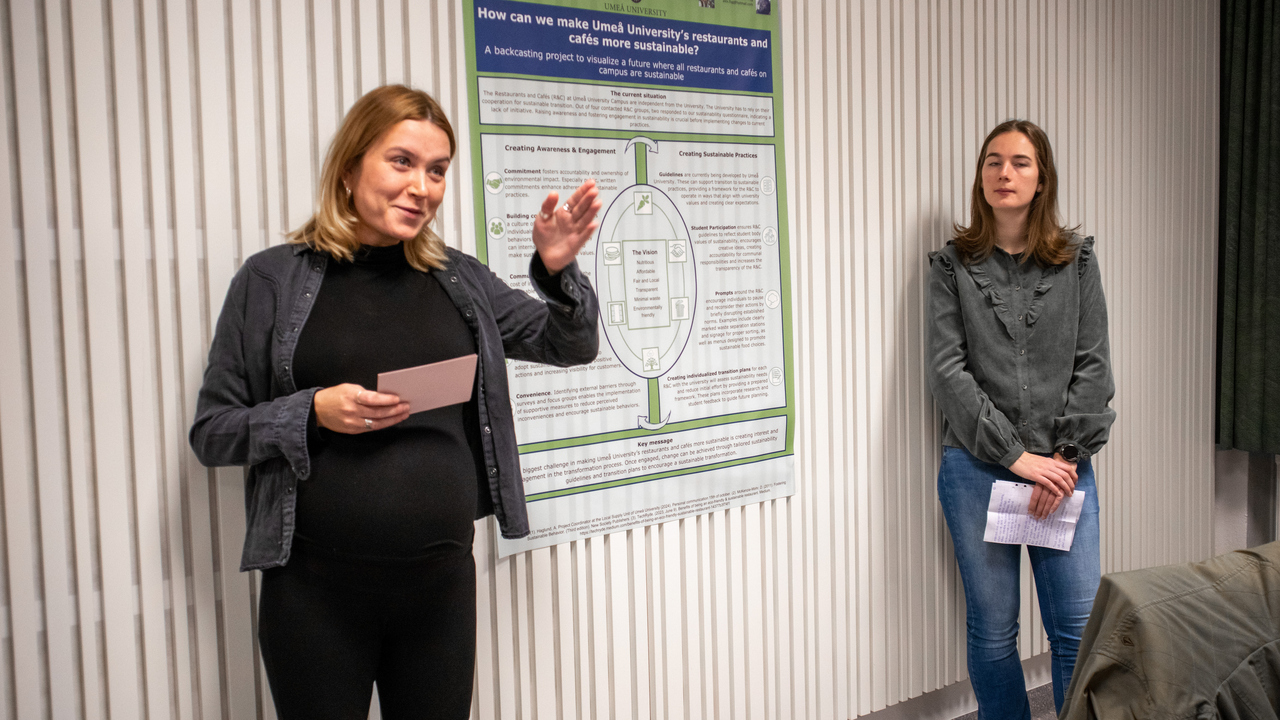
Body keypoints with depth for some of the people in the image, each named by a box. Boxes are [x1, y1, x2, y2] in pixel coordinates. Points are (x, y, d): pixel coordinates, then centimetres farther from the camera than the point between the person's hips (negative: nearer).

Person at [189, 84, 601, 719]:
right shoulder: (273, 279, -3)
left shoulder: (460, 280, 6)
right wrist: (311, 412, -18)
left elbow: (574, 346, 9)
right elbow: (211, 431, 0)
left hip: (442, 578, 3)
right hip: (318, 588, -2)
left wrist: (557, 270, -10)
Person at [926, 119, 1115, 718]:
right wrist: (1016, 455, -11)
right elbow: (947, 371, -4)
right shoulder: (952, 266, 4)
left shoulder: (1077, 261, 9)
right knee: (992, 631, 6)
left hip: (1063, 464, 1)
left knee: (1079, 628, 0)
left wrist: (1065, 455, -7)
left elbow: (1093, 366, 4)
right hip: (976, 467, -1)